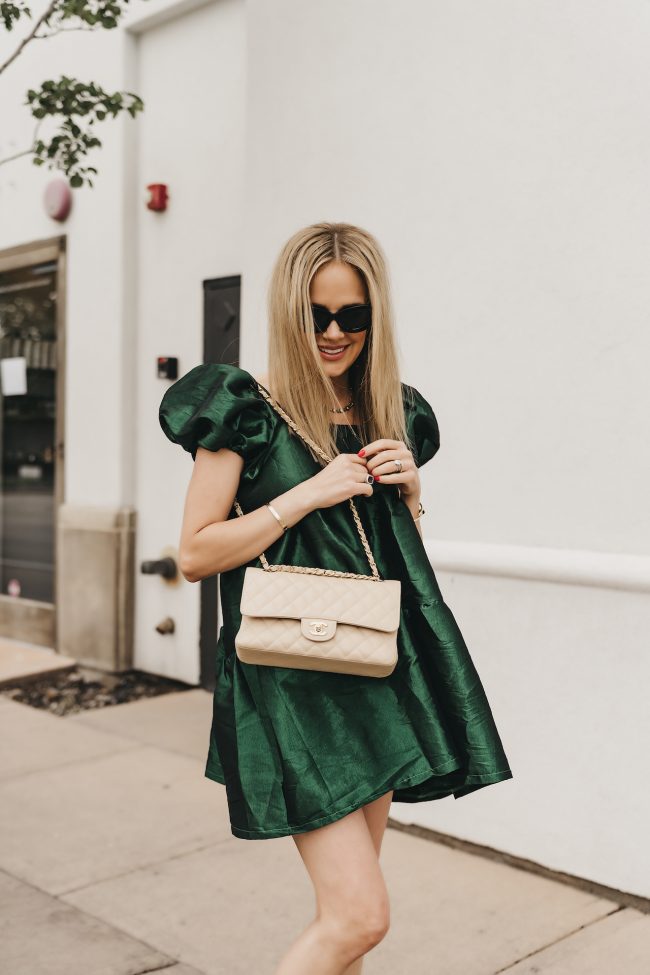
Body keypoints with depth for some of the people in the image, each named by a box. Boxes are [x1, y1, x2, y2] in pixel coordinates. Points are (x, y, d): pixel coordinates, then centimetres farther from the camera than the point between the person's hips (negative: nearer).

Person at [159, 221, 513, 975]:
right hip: (295, 679, -6)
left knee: (348, 902, 15)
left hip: (383, 666, 6)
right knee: (360, 914, -10)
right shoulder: (245, 411, -6)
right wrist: (305, 495, -16)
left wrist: (408, 490, 0)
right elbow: (195, 554, -8)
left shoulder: (391, 415, 12)